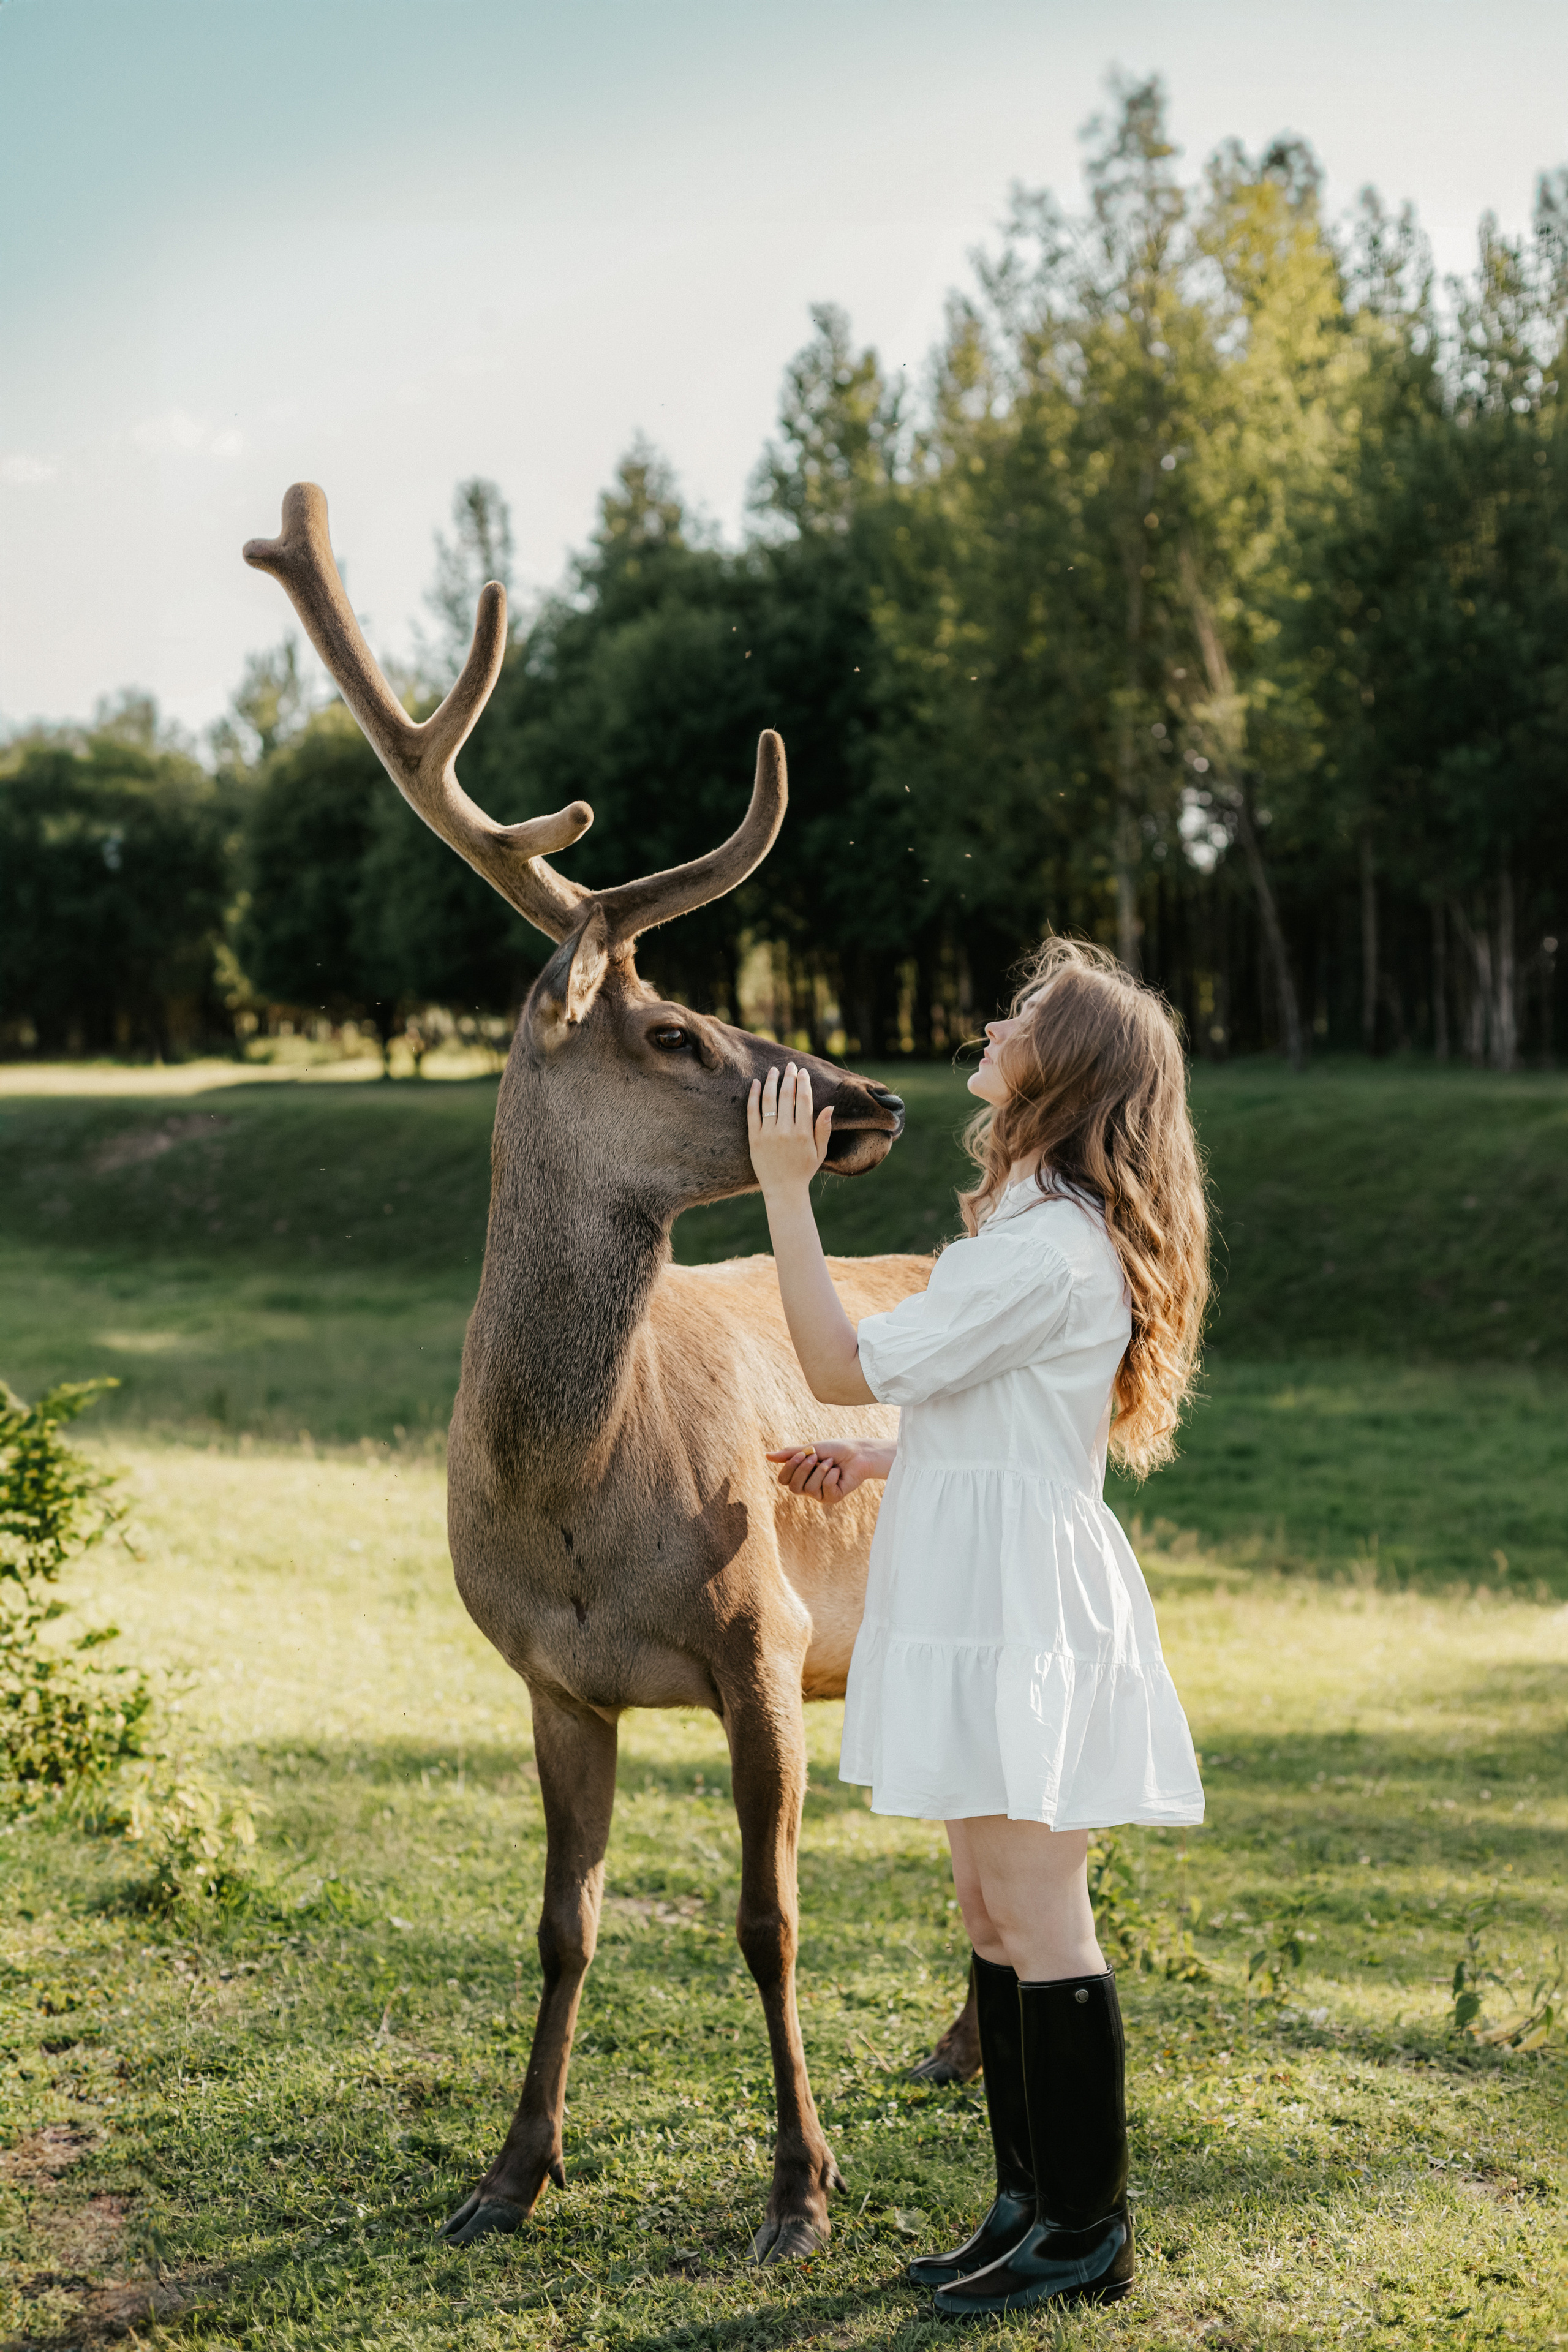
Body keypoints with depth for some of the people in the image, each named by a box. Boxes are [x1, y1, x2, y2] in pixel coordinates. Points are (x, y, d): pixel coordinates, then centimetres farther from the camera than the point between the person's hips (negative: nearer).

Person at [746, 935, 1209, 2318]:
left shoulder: (1050, 1248, -19)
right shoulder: (1048, 1226, 15)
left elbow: (844, 1366, -18)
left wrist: (788, 1190, -13)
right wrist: (877, 1463, 14)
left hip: (1024, 1611, -10)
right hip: (982, 1604, 10)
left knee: (1037, 1916, -3)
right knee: (995, 1915, 15)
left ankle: (1086, 2231, 8)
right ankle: (1032, 2203, 24)